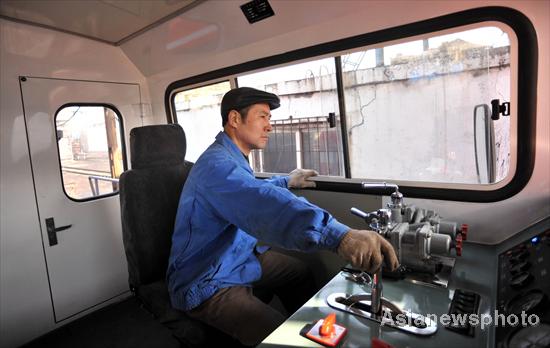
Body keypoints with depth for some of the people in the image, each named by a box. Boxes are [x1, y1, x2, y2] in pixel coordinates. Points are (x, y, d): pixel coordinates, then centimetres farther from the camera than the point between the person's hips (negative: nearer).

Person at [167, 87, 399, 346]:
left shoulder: (232, 158, 8)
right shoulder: (216, 165, -27)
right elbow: (265, 204, -47)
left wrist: (286, 181, 31)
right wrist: (339, 235, -57)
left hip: (239, 258, 10)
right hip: (208, 283, -10)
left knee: (300, 272, 17)